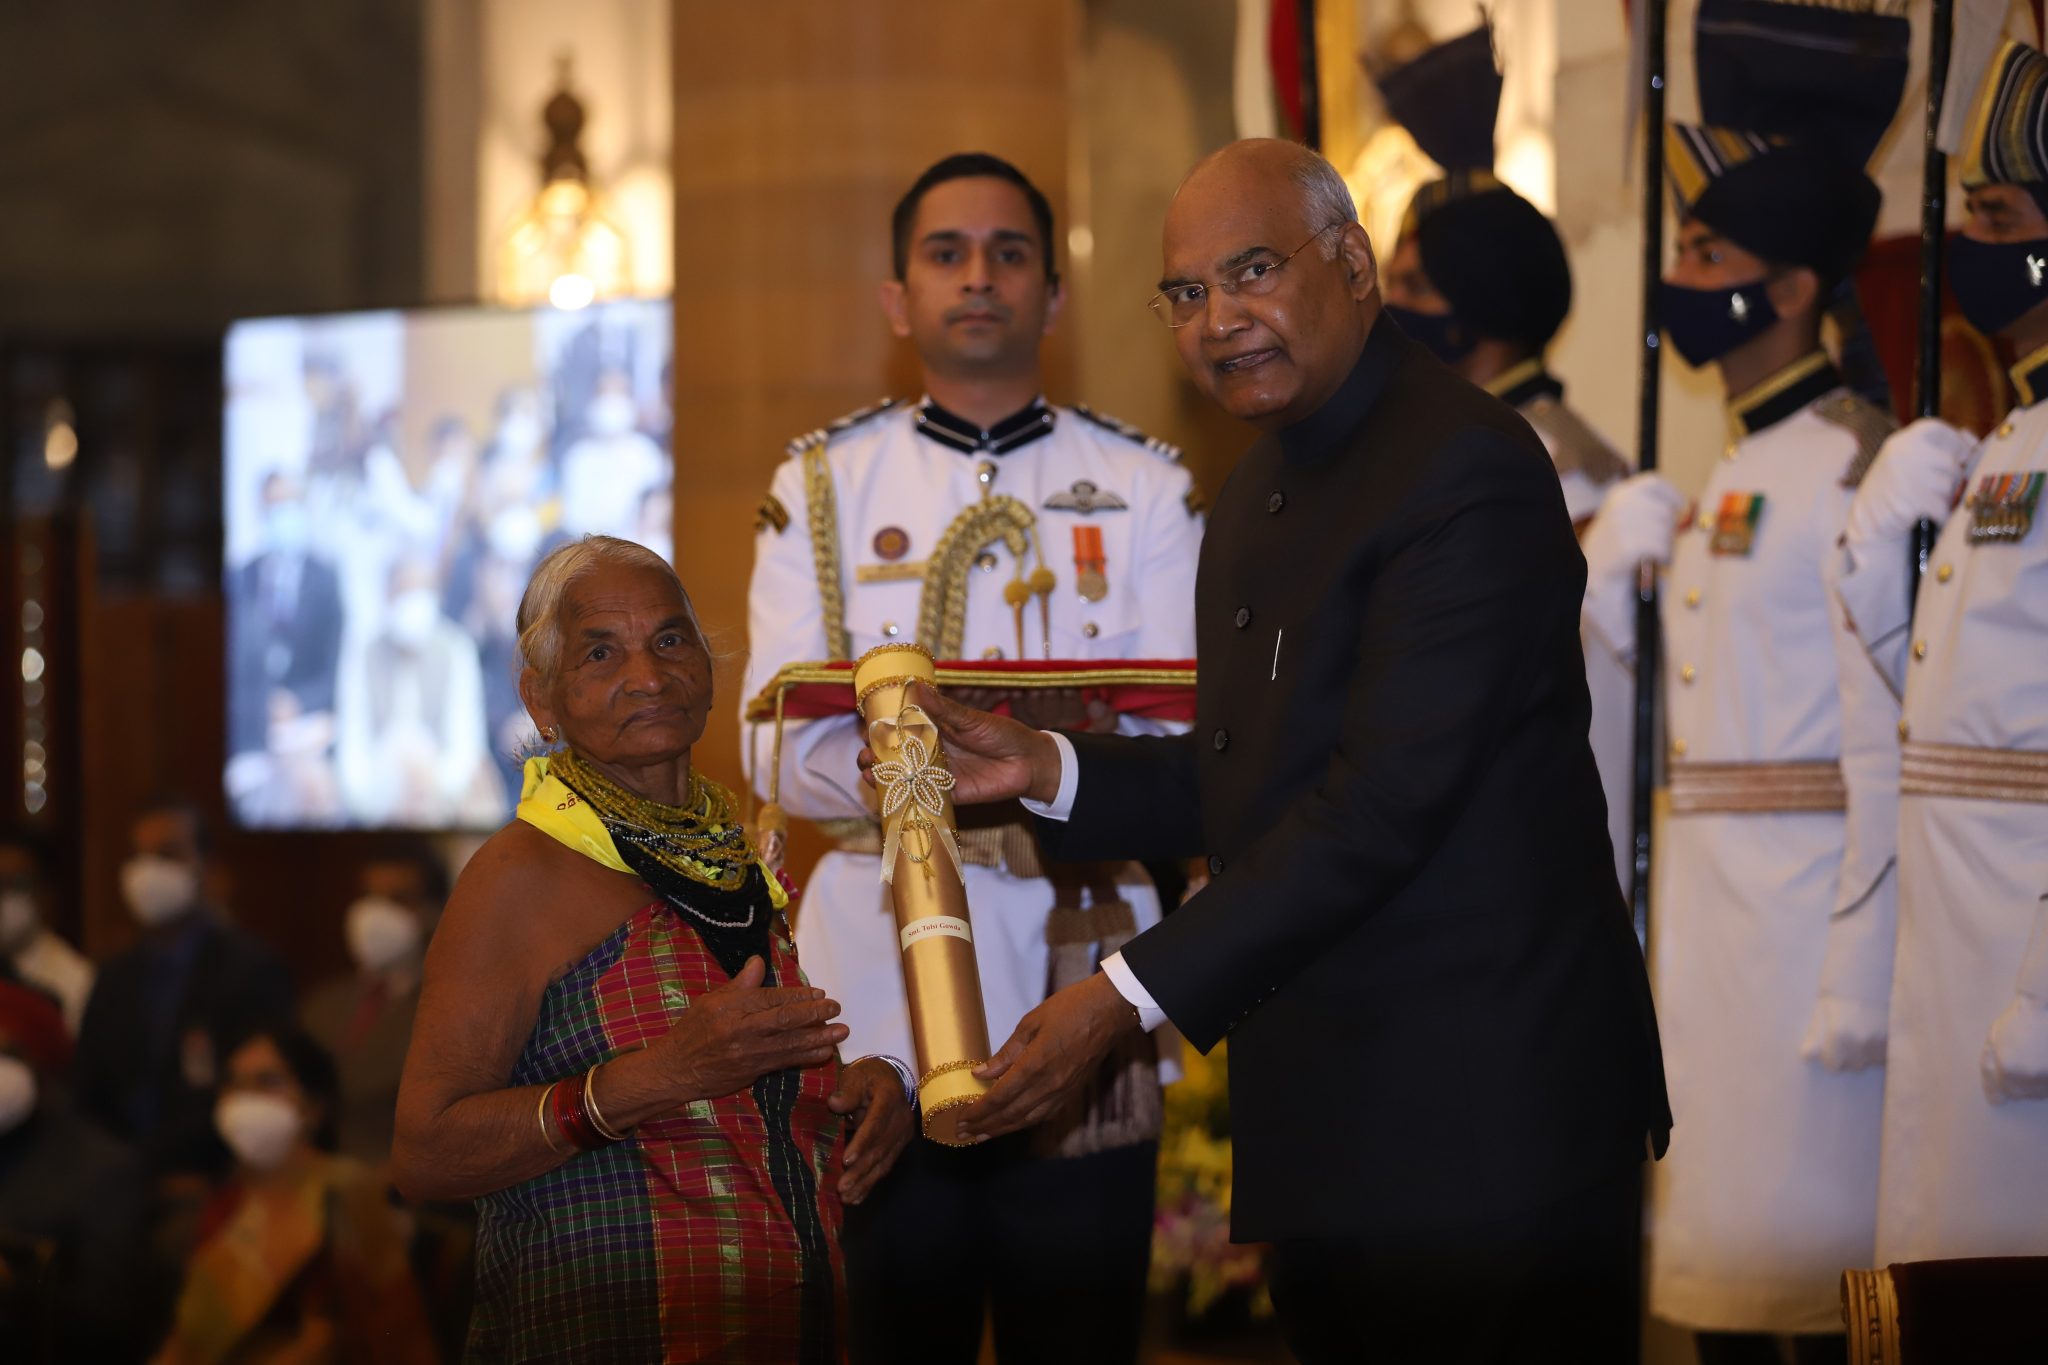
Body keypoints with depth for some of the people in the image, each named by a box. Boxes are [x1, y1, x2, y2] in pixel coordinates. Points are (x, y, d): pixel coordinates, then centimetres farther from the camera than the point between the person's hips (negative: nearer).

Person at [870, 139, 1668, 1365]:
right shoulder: (1264, 493, 17)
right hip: (1330, 1122, 9)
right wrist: (1048, 769, 4)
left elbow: (1383, 802, -22)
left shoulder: (1468, 470, -15)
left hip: (1488, 1116, -9)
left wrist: (1131, 997, -21)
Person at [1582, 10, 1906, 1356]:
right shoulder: (1730, 474, 15)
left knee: (1808, 1237, -5)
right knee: (1716, 1244, 14)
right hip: (1708, 893, 9)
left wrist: (1865, 950, -18)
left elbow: (1889, 727, -16)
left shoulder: (1856, 465, -12)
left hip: (1805, 894, -9)